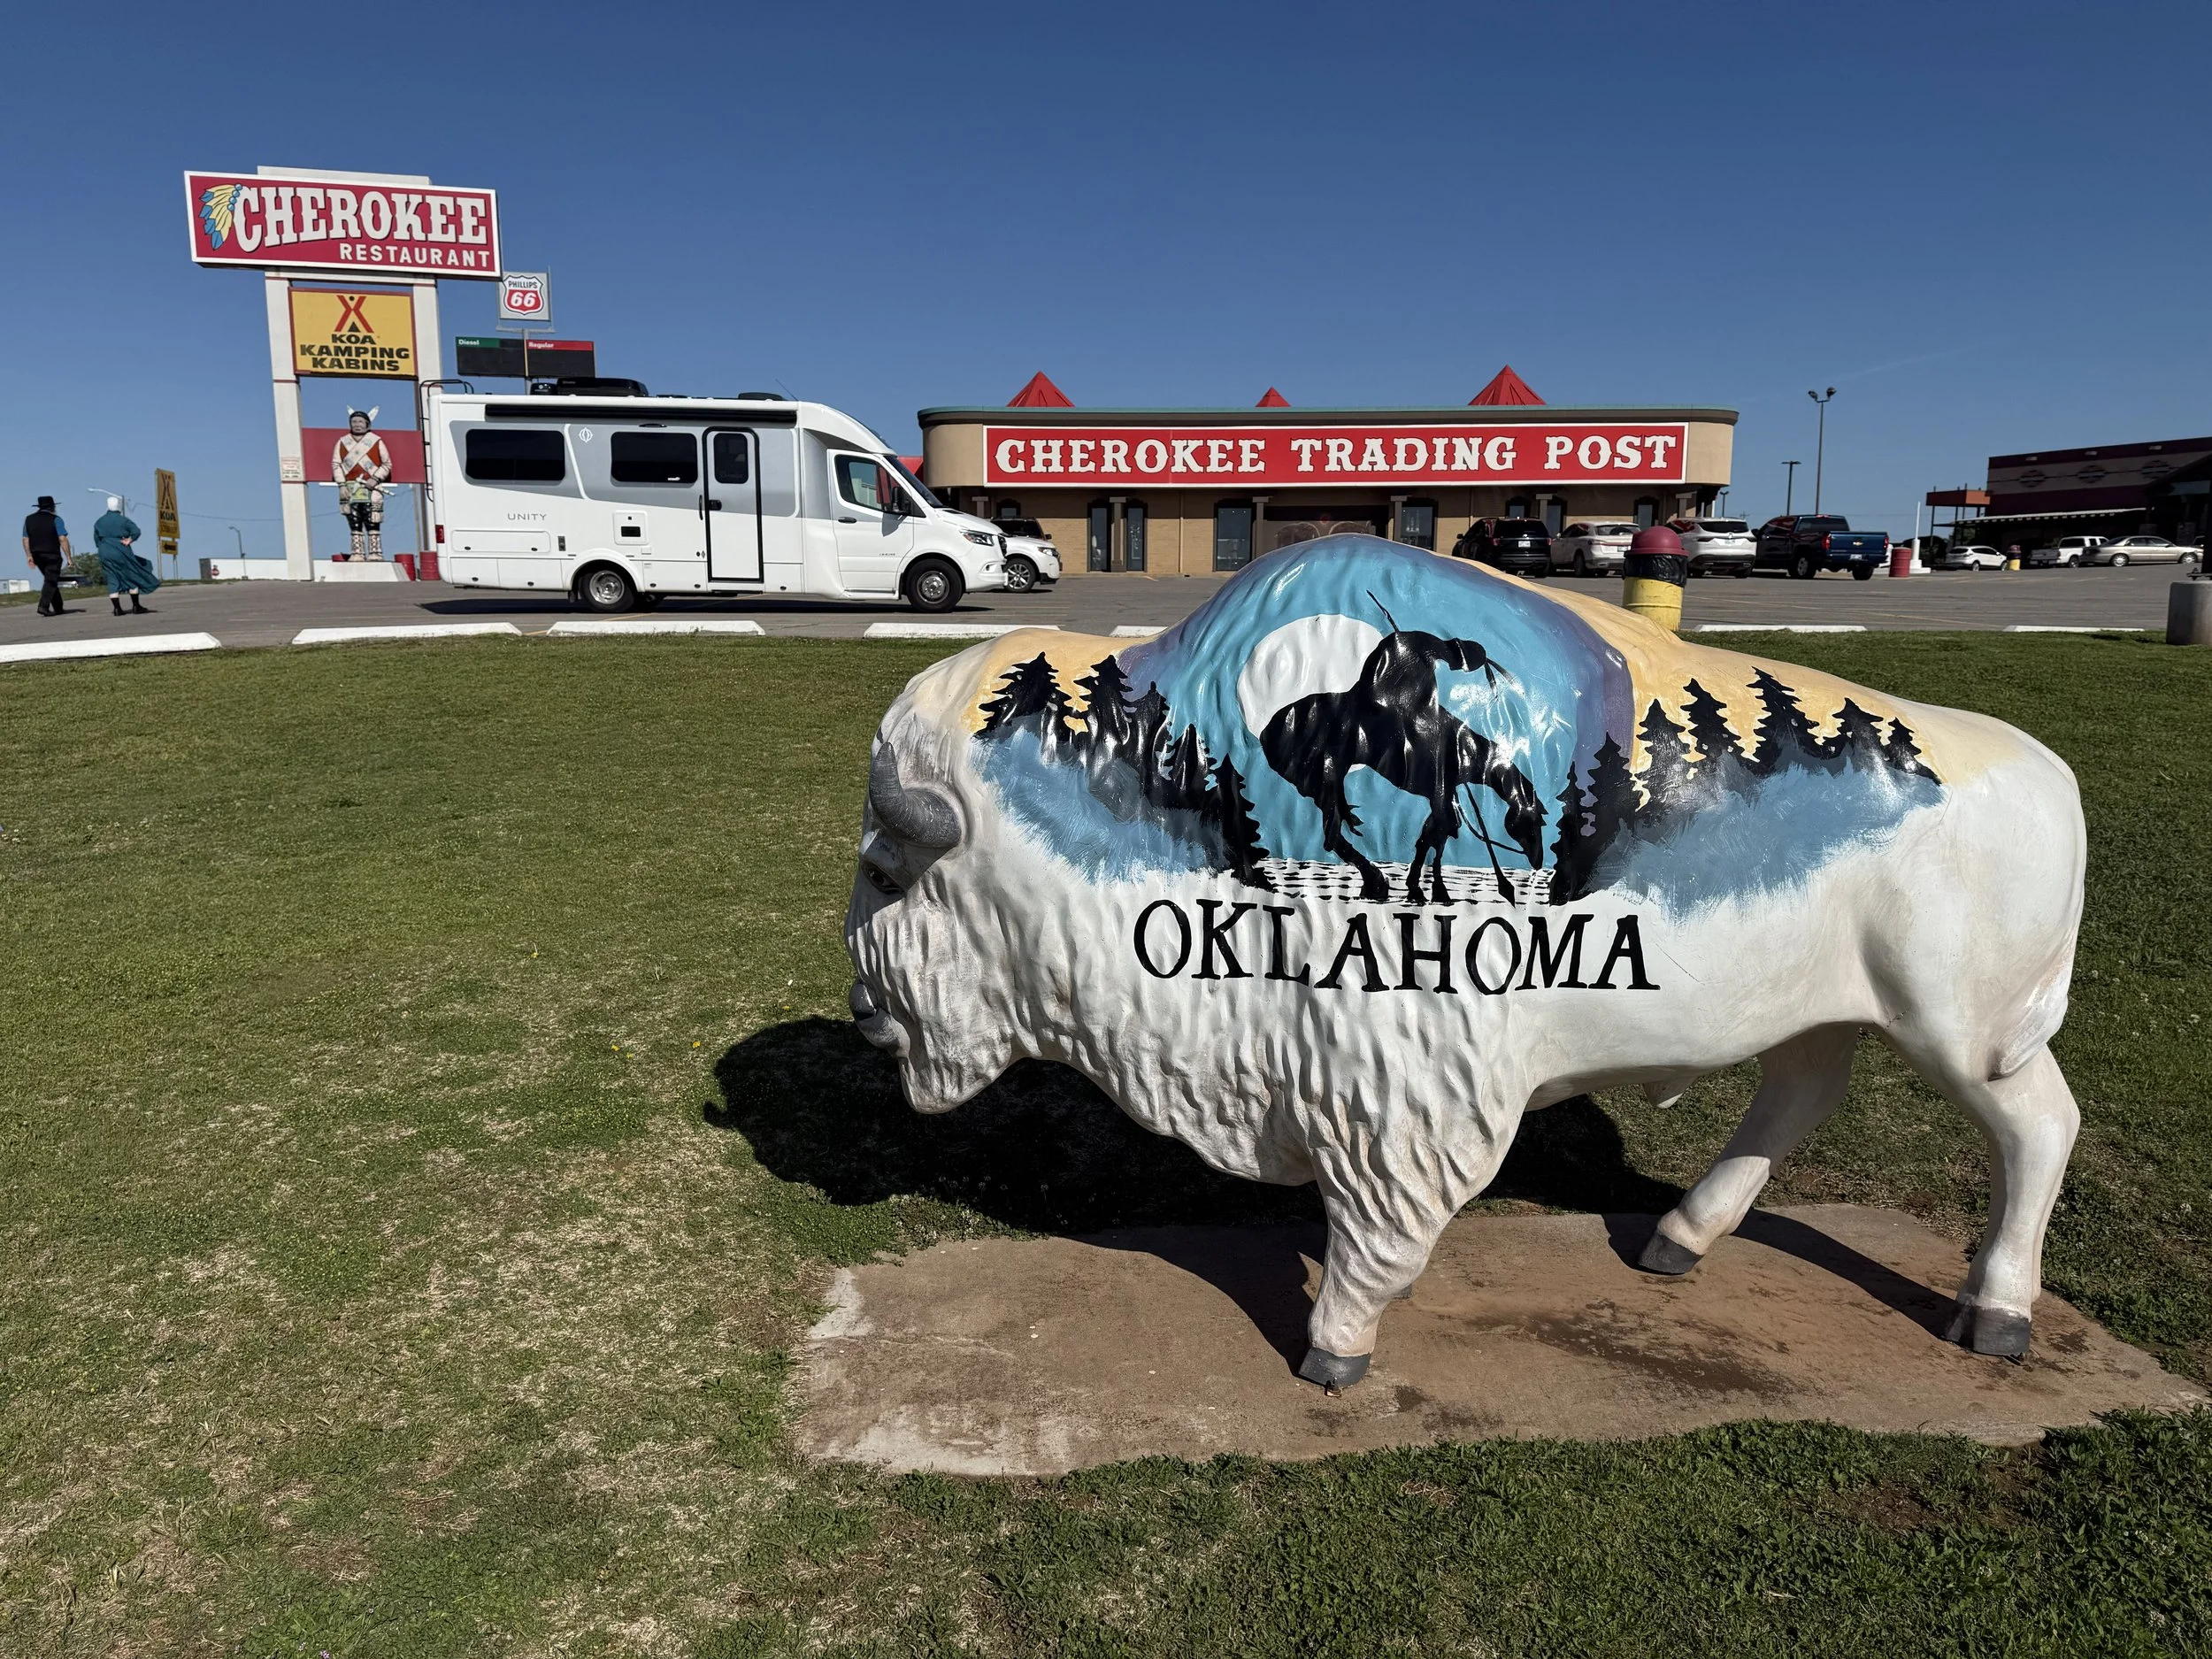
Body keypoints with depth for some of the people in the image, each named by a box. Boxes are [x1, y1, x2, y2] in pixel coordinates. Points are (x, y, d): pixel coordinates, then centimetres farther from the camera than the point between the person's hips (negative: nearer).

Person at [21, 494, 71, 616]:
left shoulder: (29, 519, 10)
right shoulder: (55, 519, -8)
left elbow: (25, 539, 9)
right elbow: (63, 539, -15)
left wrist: (29, 556, 13)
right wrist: (68, 557, -13)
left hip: (37, 555, 6)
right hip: (52, 555, -6)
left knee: (51, 580, 16)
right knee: (51, 581, -4)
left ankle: (58, 608, 16)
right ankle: (43, 606, -18)